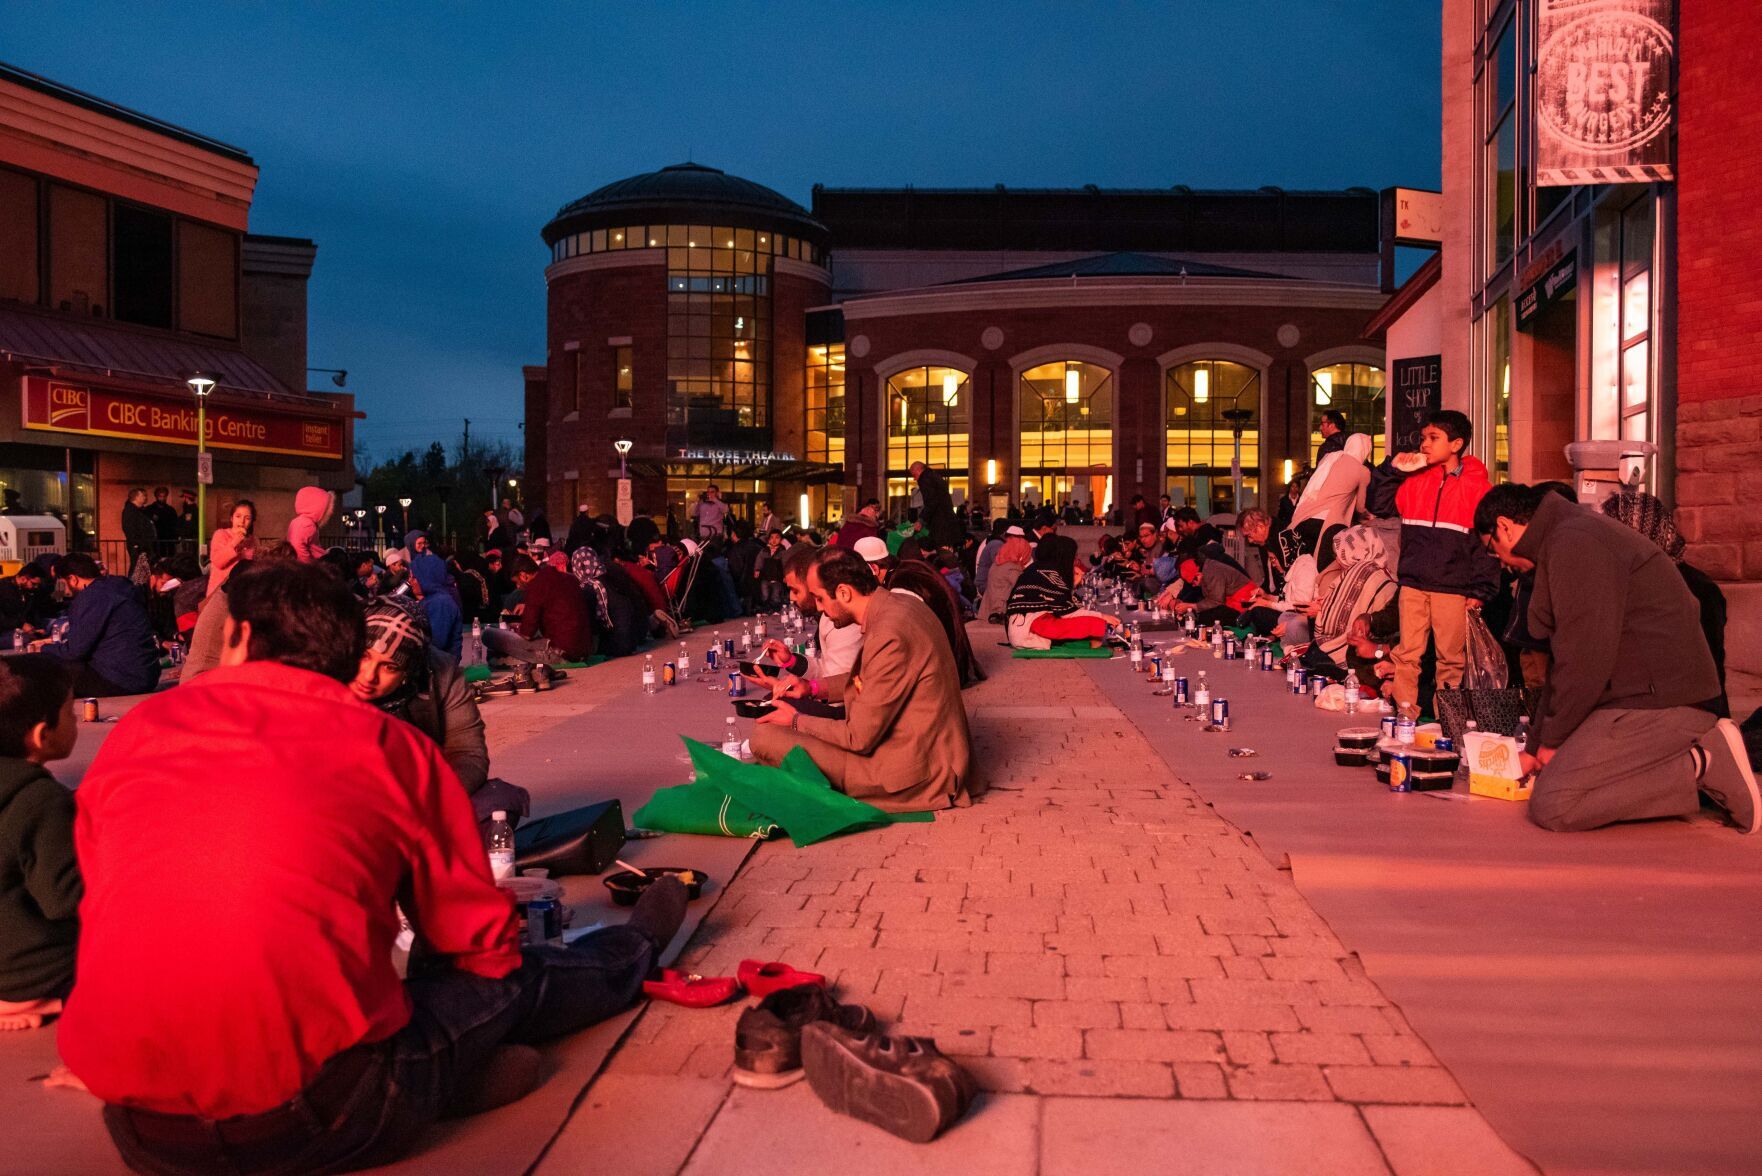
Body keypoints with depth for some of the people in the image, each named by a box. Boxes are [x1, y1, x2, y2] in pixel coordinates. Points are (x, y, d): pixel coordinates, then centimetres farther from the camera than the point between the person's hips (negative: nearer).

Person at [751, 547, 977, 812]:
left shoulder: (888, 636, -25)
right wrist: (813, 688, 15)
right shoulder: (899, 603, 4)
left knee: (765, 736, -14)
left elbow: (859, 738, -19)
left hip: (914, 772, -10)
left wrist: (796, 721, -4)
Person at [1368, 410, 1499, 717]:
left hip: (1453, 588, -3)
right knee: (1407, 653, 2)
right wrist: (1392, 470, 1)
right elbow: (1379, 505, 14)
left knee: (1451, 657, 5)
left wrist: (1481, 590, -5)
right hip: (1413, 583, 3)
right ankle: (1404, 711, 8)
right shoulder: (1414, 479, 8)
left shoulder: (1476, 486, -2)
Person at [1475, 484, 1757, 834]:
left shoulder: (1572, 543, -13)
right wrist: (1536, 746, 24)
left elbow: (1585, 656, -20)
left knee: (1552, 807, -16)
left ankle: (1702, 766, -11)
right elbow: (1565, 658, 24)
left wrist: (1552, 738, -7)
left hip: (1656, 700, -11)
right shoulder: (1575, 534, 22)